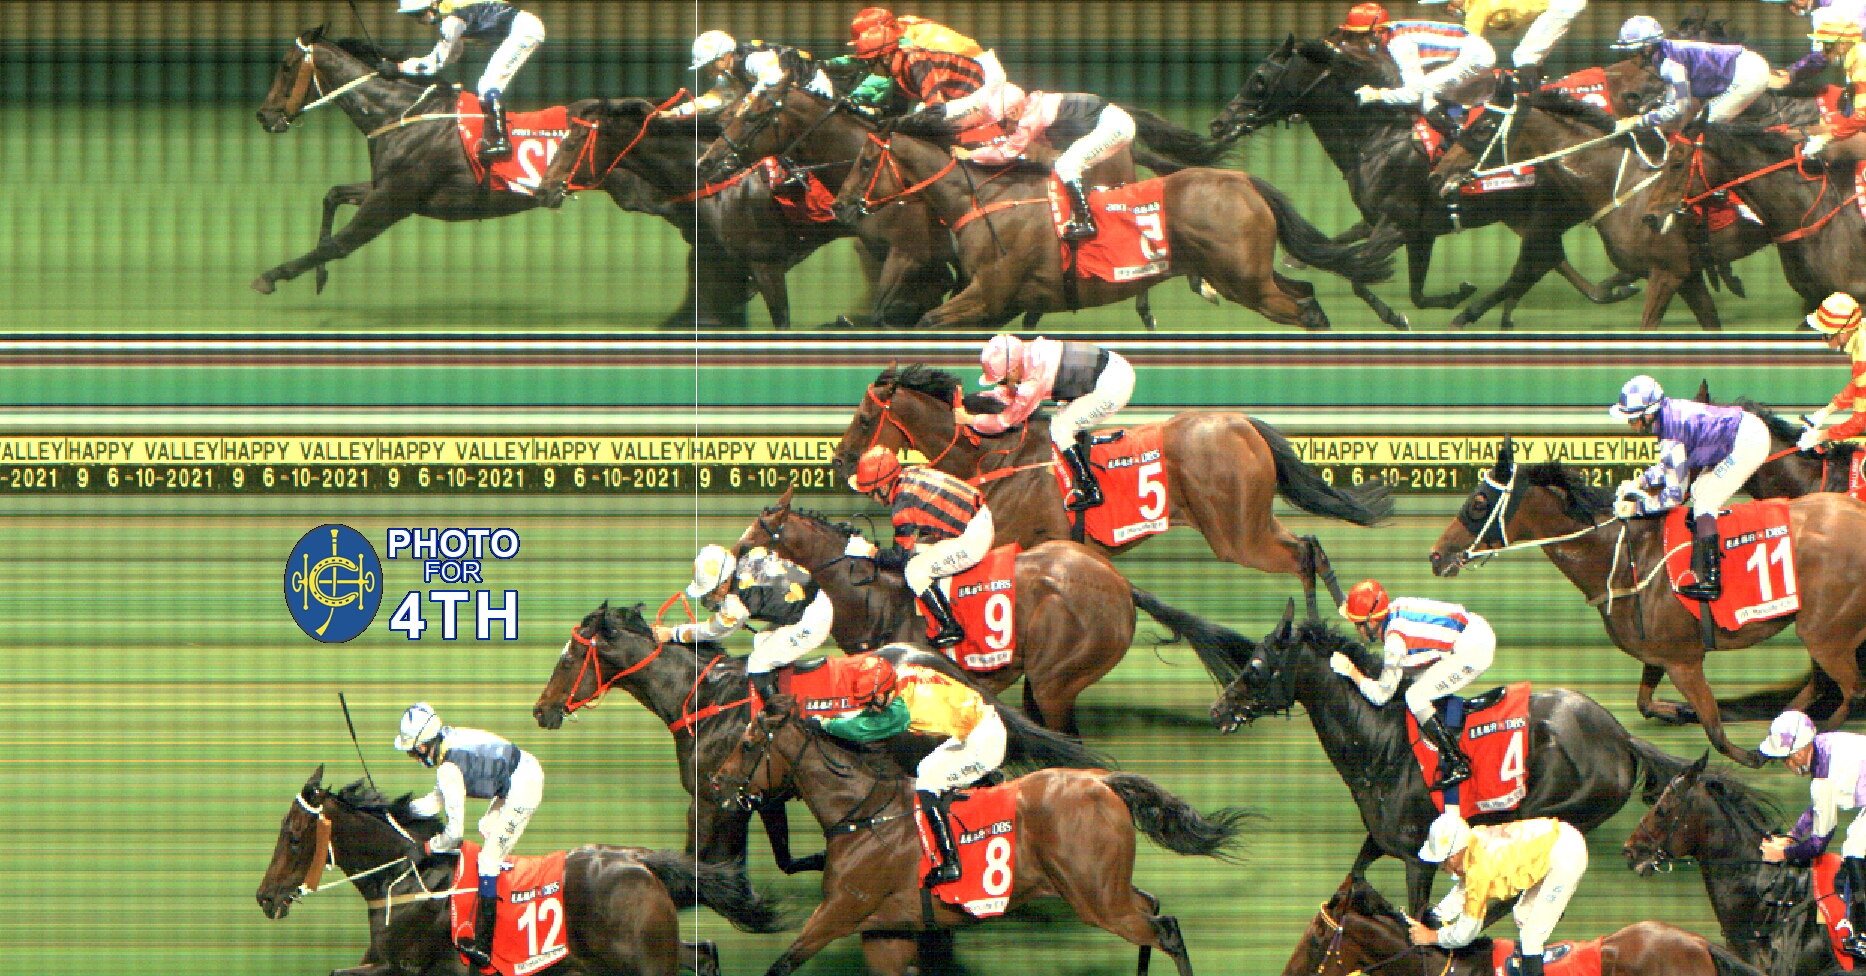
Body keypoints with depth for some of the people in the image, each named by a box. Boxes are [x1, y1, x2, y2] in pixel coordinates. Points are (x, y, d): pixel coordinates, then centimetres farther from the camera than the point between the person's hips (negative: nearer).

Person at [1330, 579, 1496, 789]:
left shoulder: (1395, 640, -20)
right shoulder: (1394, 608, 5)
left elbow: (1381, 695, -13)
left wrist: (1351, 671, -4)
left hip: (1474, 651, -10)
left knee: (1416, 697, -11)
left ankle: (1457, 764, -8)